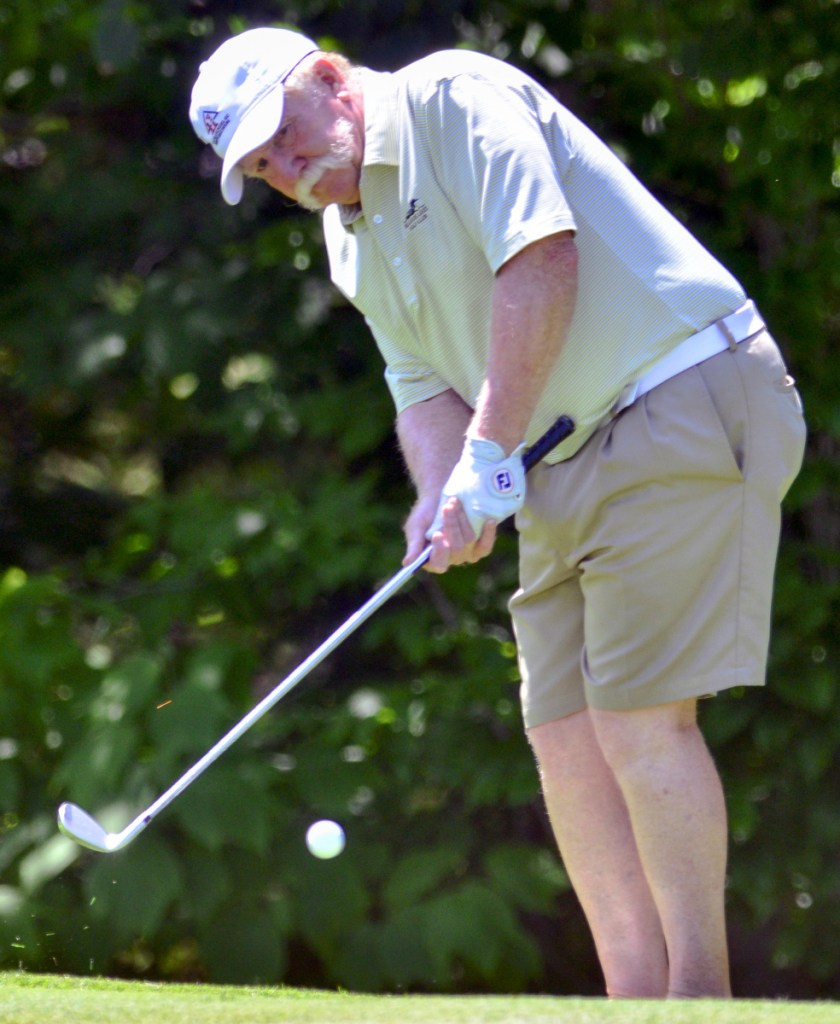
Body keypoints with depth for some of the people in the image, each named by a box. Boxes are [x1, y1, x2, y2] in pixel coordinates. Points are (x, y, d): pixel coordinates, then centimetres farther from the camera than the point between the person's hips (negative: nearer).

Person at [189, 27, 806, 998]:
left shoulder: (455, 98, -11)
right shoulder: (352, 243, 16)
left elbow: (541, 260, -21)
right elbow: (425, 385, 13)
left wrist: (491, 453, -20)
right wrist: (441, 497, -9)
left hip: (686, 399, -9)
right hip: (568, 468, 9)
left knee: (640, 709, -14)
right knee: (565, 734, 3)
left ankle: (701, 991, -8)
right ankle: (635, 999, 4)